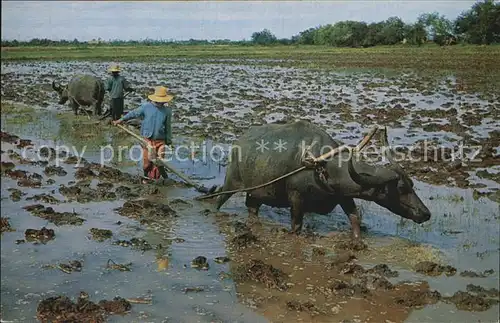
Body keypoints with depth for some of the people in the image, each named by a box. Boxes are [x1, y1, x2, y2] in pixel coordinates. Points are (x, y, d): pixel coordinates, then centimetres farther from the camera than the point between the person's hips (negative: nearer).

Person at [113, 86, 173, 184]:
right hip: (147, 139, 0)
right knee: (147, 160, 7)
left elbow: (168, 127, 6)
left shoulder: (167, 110, -1)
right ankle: (146, 176, 26)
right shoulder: (146, 107, -3)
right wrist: (121, 120, 11)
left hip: (160, 140, 0)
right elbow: (133, 113, 9)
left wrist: (169, 141, 7)